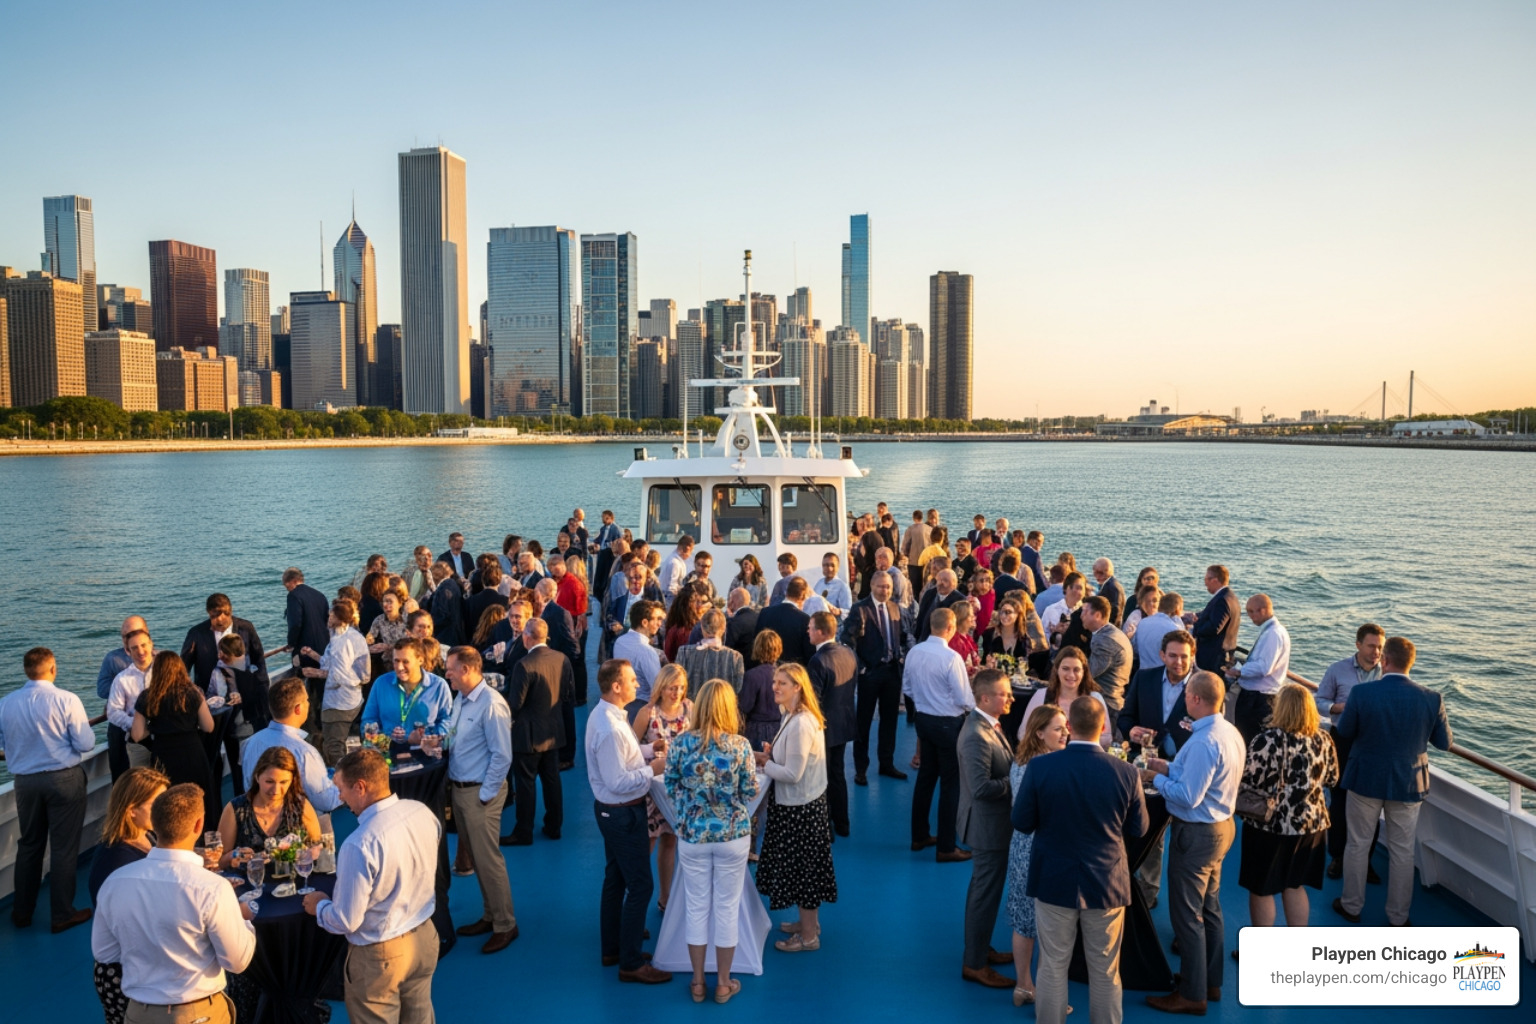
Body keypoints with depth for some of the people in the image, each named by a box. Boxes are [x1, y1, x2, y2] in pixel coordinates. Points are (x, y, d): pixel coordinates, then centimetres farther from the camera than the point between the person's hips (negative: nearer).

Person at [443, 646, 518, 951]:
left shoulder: (491, 704, -20)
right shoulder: (461, 700, 8)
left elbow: (502, 756, -20)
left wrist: (485, 795, -17)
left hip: (480, 792, -9)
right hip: (459, 789, 9)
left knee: (488, 859, -1)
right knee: (476, 857, 18)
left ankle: (505, 925, 13)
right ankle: (489, 915, 32)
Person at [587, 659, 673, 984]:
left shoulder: (605, 714, 2)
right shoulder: (609, 729, -29)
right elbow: (618, 782, -28)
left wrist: (651, 750, 2)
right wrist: (653, 770, -19)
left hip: (611, 811, 11)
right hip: (624, 813, -10)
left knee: (615, 879, 21)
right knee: (640, 885, 0)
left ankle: (612, 949, 36)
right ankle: (630, 963, 11)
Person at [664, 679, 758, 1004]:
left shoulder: (681, 743, -10)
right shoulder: (740, 745, -15)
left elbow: (670, 789, 0)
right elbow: (750, 793, -6)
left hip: (692, 834, 1)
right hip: (733, 834, -1)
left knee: (697, 906, 15)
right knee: (727, 907, 13)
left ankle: (698, 983, 27)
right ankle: (723, 984, 25)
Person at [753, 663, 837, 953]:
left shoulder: (800, 724, -27)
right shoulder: (797, 717, 5)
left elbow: (793, 774, -25)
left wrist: (763, 763, -14)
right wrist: (773, 755, 0)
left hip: (799, 807, -10)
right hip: (805, 802, 10)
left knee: (801, 867, 5)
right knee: (803, 866, 22)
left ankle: (809, 936, 20)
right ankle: (809, 922, 38)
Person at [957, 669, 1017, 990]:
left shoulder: (988, 725, 4)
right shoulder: (977, 736, -28)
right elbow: (981, 788, -30)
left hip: (991, 823, 10)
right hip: (988, 826, -10)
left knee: (983, 889, 23)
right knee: (986, 893, 3)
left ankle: (979, 948, 39)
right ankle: (974, 964, 17)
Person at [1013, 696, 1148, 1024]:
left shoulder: (1040, 766, -17)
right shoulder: (1126, 773, -15)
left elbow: (1021, 822, -8)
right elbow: (1138, 828, -1)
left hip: (1054, 881, 0)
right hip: (1106, 883, 1)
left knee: (1052, 968, 13)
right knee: (1105, 972, 16)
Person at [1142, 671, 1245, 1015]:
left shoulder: (1203, 742, -28)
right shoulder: (1230, 732, 2)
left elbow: (1188, 797, -27)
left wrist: (1157, 780, -13)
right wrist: (1170, 768, 7)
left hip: (1196, 833, -10)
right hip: (1220, 827, 10)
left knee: (1187, 915, 3)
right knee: (1209, 908, 21)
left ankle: (1192, 994, 14)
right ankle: (1211, 982, 34)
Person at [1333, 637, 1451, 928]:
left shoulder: (1362, 693, -20)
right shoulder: (1431, 699, -14)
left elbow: (1344, 733, -8)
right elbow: (1444, 742, -1)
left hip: (1366, 780, -1)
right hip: (1408, 783, 2)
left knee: (1357, 844, 15)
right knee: (1402, 851, 15)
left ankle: (1351, 906, 29)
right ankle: (1398, 916, 26)